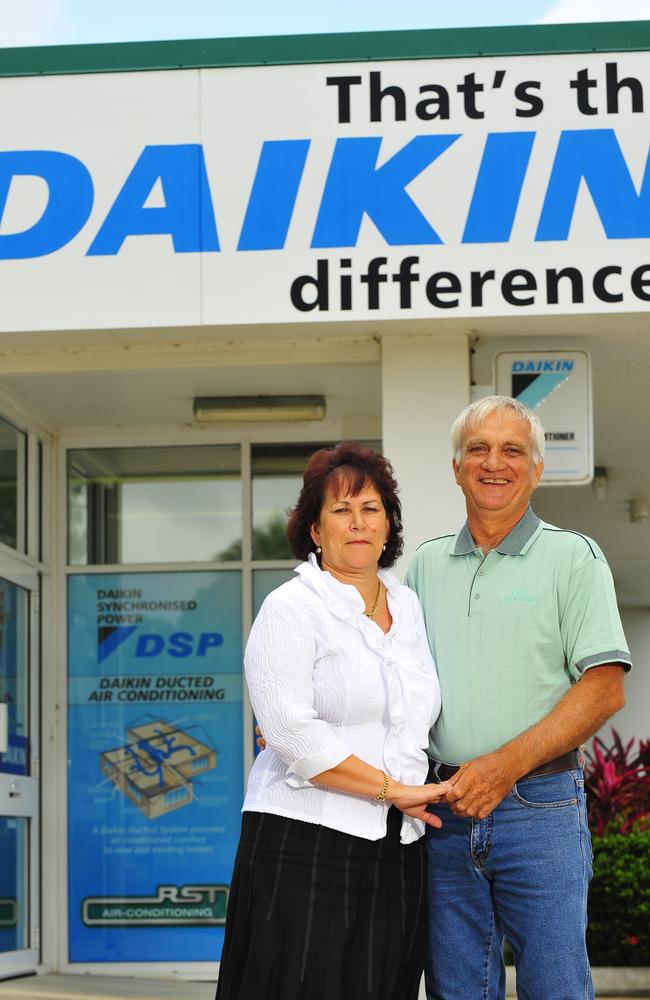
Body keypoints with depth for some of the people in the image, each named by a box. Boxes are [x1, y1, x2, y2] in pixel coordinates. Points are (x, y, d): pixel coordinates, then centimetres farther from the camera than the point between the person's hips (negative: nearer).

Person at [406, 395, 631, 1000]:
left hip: (539, 808, -4)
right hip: (444, 810, 4)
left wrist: (506, 765, -17)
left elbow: (604, 689, -8)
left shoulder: (572, 558, 0)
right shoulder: (425, 566, 14)